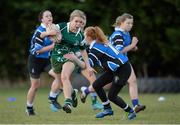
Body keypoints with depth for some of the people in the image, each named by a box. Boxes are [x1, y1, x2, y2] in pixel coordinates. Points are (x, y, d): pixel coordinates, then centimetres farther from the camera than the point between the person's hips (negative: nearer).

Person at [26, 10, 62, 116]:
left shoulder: (52, 29, -2)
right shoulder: (39, 31, -20)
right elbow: (38, 50, -22)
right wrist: (52, 46, -22)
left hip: (47, 59, 6)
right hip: (35, 60, -6)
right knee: (35, 86, 3)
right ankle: (29, 107, 22)